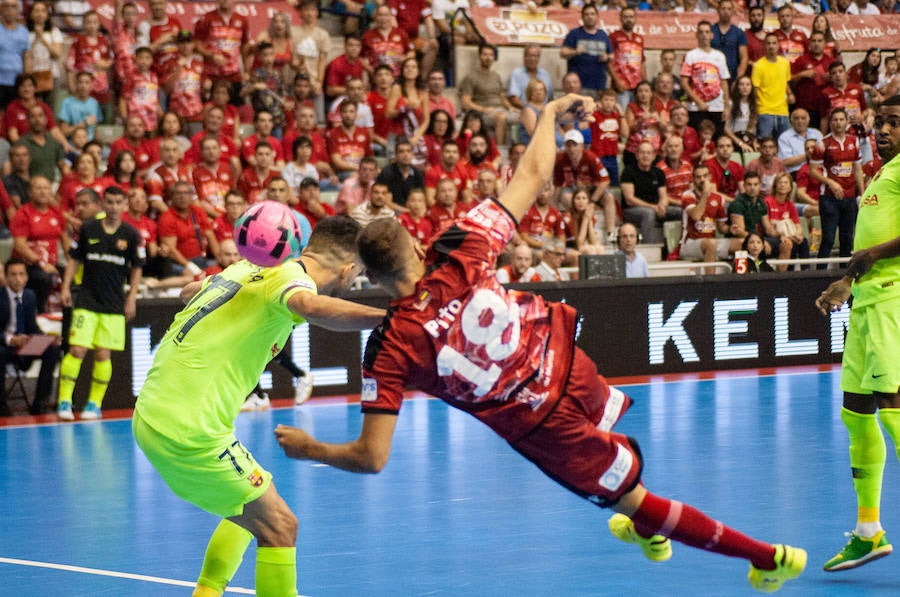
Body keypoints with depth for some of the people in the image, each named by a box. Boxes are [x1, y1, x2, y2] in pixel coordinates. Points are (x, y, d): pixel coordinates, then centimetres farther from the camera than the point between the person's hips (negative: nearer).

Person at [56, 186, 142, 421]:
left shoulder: (131, 235, 0)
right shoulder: (88, 229, 1)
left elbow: (136, 268, 8)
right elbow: (74, 259, 9)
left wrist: (132, 298, 2)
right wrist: (65, 287, 1)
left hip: (114, 305, 0)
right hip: (87, 301, 0)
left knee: (103, 355, 1)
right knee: (77, 350, -9)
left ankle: (95, 404, 13)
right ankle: (64, 402, -3)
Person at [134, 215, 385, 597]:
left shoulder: (249, 267, 12)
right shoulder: (290, 275, -12)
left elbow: (190, 290, 32)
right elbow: (312, 307, -38)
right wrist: (389, 317, -46)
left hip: (150, 416, 9)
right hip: (188, 432, -9)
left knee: (250, 514, 25)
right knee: (279, 526, -2)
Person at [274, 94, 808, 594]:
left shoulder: (389, 351, -20)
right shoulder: (460, 257, -18)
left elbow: (372, 457, -19)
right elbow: (533, 176, -9)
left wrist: (310, 448, -2)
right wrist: (549, 116, 8)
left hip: (535, 423, -2)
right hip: (565, 363, 2)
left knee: (634, 500, 16)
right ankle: (648, 531, 62)